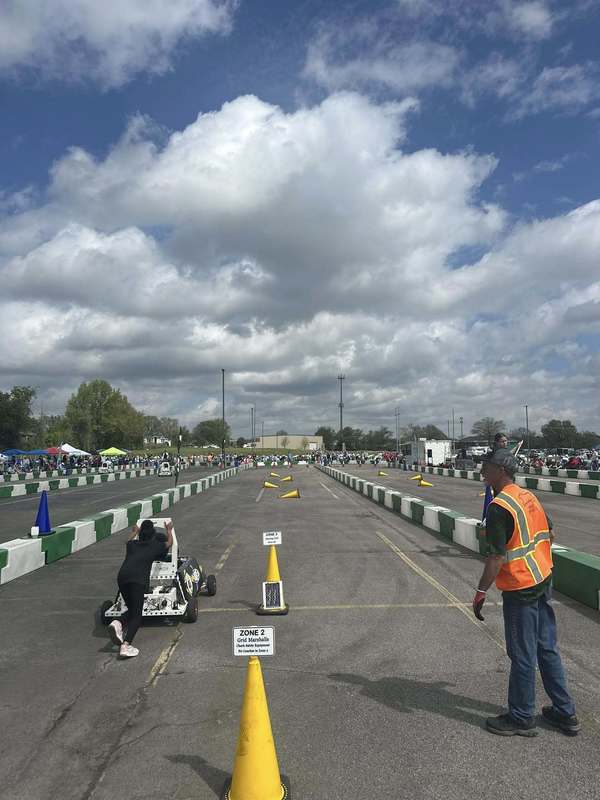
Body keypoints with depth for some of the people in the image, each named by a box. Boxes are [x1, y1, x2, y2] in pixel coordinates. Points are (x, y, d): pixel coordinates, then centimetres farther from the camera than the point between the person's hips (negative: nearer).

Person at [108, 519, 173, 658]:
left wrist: (135, 532, 71)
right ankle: (126, 644, -24)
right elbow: (170, 542, 40)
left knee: (132, 609, 19)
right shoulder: (156, 546, 19)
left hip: (122, 576, 4)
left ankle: (118, 623, -9)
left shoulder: (132, 544, 27)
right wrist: (169, 530, 57)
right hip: (138, 579, -4)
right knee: (136, 615, -4)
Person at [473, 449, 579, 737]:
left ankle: (521, 718, 21)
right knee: (547, 649, 19)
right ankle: (565, 713, 31)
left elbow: (497, 556, -23)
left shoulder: (499, 507, -21)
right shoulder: (529, 496, 6)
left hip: (519, 590, -9)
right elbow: (548, 535, 15)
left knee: (522, 656, 6)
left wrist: (481, 591, -15)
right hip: (543, 581, 9)